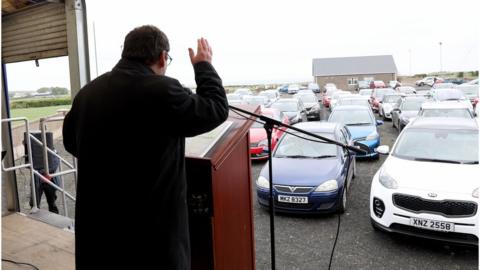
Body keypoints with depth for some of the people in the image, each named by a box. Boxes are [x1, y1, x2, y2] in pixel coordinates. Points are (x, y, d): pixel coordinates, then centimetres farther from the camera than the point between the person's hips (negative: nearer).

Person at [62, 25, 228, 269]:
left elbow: (71, 141, 18)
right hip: (151, 229, -6)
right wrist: (204, 66, 8)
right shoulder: (162, 90, -20)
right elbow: (216, 109, -6)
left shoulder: (87, 92, 2)